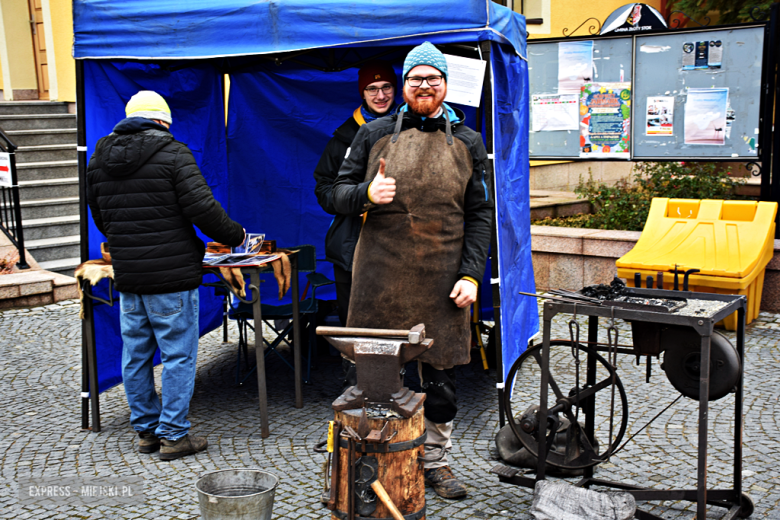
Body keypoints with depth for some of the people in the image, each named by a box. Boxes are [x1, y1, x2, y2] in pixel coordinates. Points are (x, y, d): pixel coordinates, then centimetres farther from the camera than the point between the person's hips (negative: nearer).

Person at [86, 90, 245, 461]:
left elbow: (100, 220, 16)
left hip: (127, 276, 6)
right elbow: (202, 208, -15)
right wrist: (235, 236, 0)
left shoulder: (99, 159, 9)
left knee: (135, 356, 14)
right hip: (172, 276, -6)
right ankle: (173, 436, 7)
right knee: (178, 356, 2)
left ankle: (146, 430, 24)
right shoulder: (172, 154, -9)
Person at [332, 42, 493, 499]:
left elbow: (480, 215, 6)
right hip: (380, 276, 0)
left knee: (441, 374, 8)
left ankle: (436, 460, 26)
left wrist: (471, 275, -4)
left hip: (441, 281, 1)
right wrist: (367, 194, -14)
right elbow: (340, 194, 10)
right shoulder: (375, 135, 8)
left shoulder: (467, 143, 10)